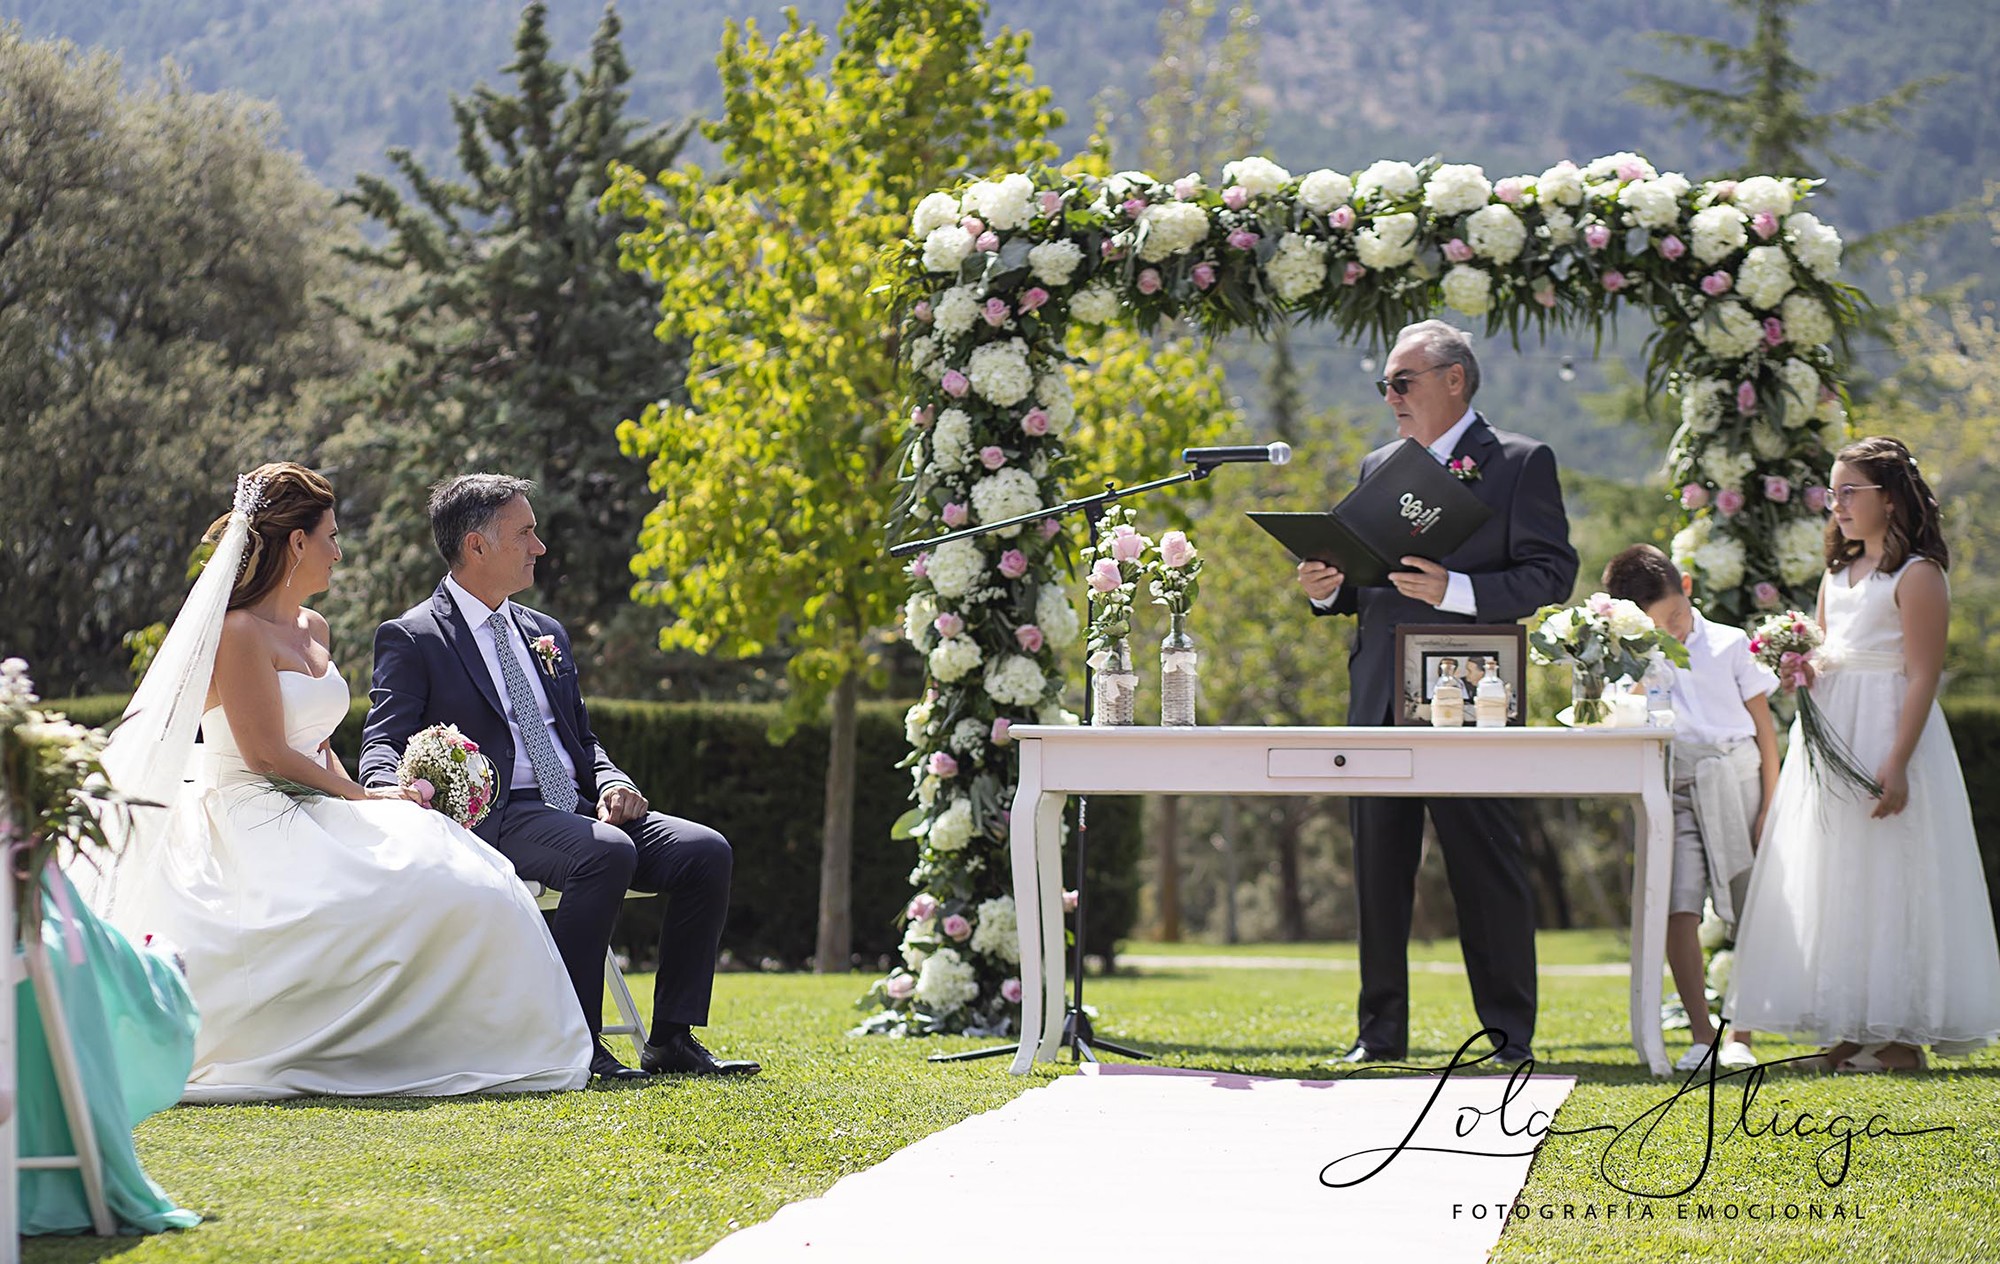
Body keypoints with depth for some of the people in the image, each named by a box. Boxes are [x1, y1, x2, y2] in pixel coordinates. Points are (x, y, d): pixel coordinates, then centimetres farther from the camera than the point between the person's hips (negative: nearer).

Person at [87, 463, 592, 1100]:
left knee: (470, 886, -12)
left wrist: (357, 796, 4)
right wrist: (363, 799, -7)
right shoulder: (239, 633, -10)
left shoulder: (313, 629, 19)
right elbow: (269, 755, -14)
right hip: (257, 826, -9)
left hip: (314, 815, 9)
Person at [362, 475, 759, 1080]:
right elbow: (382, 742, -5)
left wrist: (610, 783, 3)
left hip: (577, 808, 7)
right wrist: (394, 789, -29)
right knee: (606, 853, -35)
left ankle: (672, 1040, -13)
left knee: (705, 850, -16)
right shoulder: (411, 638, 2)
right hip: (496, 819, -7)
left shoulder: (545, 633, 23)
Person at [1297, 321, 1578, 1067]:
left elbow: (1553, 574, -9)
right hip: (1379, 698, 6)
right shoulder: (1377, 468, 18)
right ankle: (1380, 1031, 15)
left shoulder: (1521, 464, 1)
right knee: (1378, 865, 7)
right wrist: (1325, 589, -1)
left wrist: (1455, 590, -21)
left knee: (1486, 865, -3)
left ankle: (1508, 1033, 4)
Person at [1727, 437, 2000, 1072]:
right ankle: (1852, 1032, 13)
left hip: (1889, 729, -8)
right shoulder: (1838, 574, 15)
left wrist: (1897, 764, -22)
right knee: (1832, 874, 8)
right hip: (1828, 734, 8)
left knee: (1885, 874, -6)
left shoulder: (1916, 575, -9)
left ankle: (1899, 1034, 0)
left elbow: (1922, 677, -15)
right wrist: (1801, 669, -2)